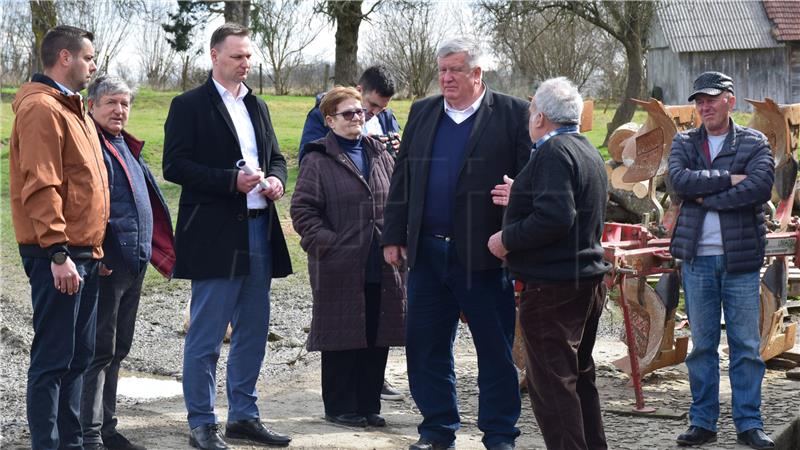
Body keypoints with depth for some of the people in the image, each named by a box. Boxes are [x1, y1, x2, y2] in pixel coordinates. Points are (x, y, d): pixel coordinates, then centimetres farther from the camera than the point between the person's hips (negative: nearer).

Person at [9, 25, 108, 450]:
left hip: (81, 254, 10)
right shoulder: (41, 109, -12)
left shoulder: (70, 108, 20)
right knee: (52, 359, -7)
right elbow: (40, 187, -20)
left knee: (77, 357, 14)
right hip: (59, 257, -10)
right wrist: (58, 252, -24)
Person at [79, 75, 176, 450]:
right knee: (99, 349, -6)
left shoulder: (128, 146, 19)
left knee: (117, 349, 14)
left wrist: (160, 250, 19)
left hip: (134, 262, 9)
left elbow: (147, 201, 26)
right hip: (105, 263, -9)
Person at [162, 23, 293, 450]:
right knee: (205, 336, -2)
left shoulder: (257, 106, 17)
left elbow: (276, 156, 24)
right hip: (214, 234, -7)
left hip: (258, 231, 7)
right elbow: (175, 166, -12)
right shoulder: (189, 106, -5)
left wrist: (276, 179, 0)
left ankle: (243, 415, 22)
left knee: (253, 331, 12)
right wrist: (231, 180, -19)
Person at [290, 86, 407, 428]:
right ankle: (340, 407, 13)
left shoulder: (381, 156, 13)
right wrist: (329, 244, -14)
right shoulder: (318, 160, -3)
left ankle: (369, 404, 19)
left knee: (378, 338, 8)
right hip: (339, 268, -5)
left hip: (382, 268, 5)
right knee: (341, 338, 2)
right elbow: (303, 211, -6)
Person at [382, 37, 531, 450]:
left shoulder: (512, 114, -2)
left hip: (483, 254, -4)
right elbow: (402, 179, 13)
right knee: (426, 345, 10)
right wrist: (394, 237, 7)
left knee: (496, 349, 4)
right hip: (427, 251, 4)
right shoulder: (422, 113, 12)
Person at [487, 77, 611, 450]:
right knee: (578, 376, 19)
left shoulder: (553, 153, -16)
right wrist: (518, 197, 28)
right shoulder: (589, 153, 16)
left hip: (552, 286, -10)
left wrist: (507, 239, -16)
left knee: (551, 384, -6)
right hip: (589, 278, 10)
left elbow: (554, 217, -27)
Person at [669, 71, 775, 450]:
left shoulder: (754, 143, 4)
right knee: (702, 344, 6)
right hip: (697, 257, 2)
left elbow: (760, 187, -14)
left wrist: (707, 197, -12)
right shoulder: (684, 143, 10)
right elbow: (680, 180, -10)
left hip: (741, 257, -2)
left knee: (746, 345, 2)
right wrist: (729, 179, -13)